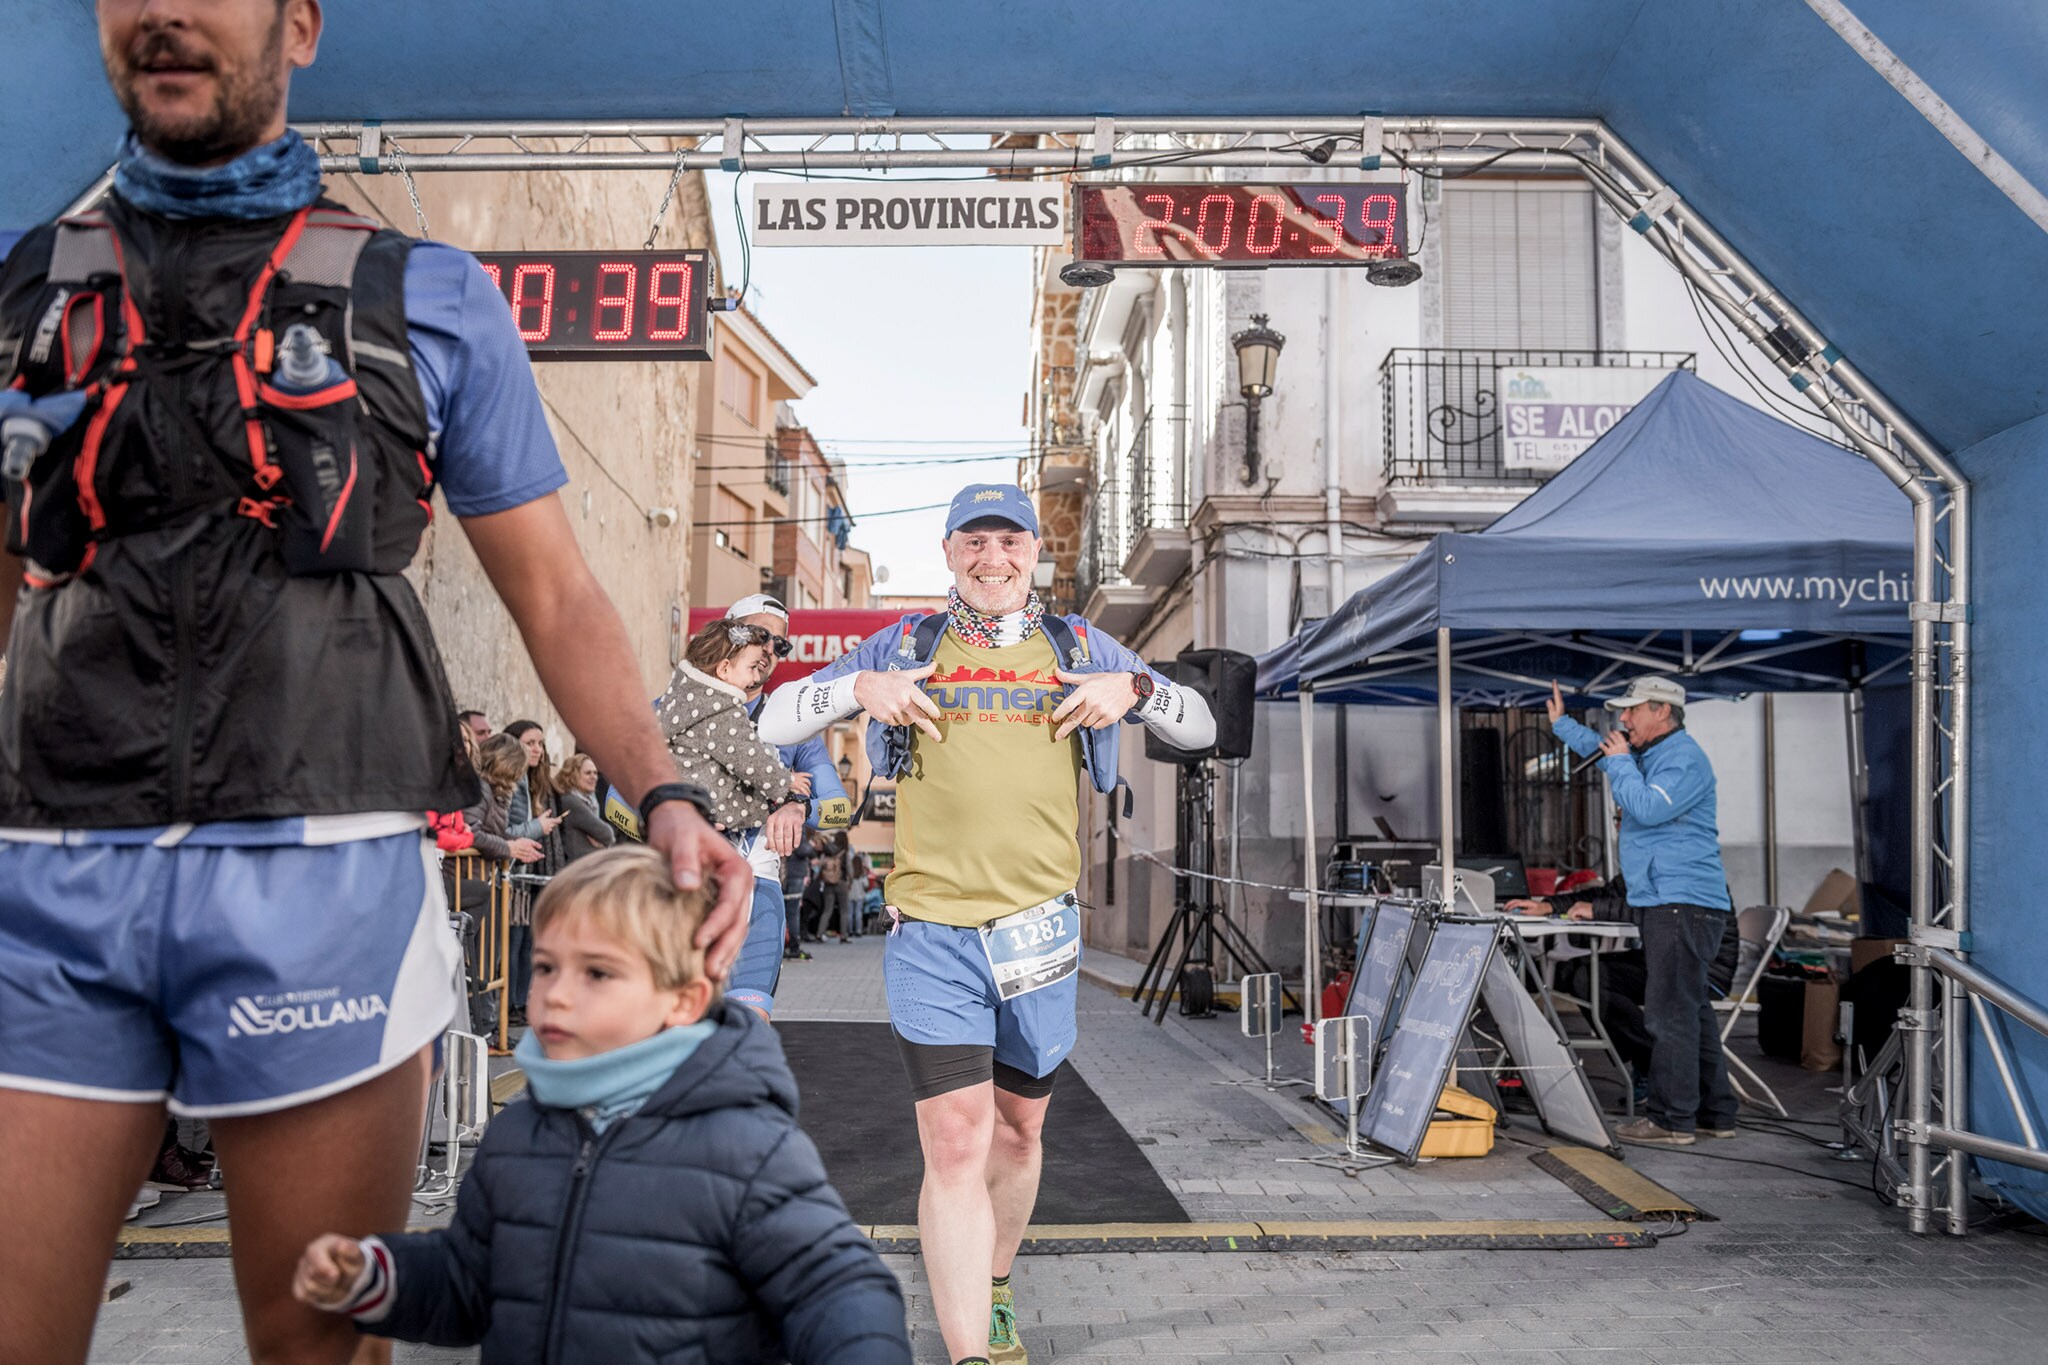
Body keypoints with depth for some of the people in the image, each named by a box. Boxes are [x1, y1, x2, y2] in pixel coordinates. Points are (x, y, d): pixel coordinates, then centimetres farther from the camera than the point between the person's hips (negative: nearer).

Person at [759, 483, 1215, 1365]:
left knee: (1017, 1129, 16)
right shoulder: (904, 644, 8)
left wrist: (1133, 687, -6)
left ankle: (991, 1294, 40)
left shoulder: (1077, 647, 12)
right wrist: (858, 687, -9)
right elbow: (773, 722, 8)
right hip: (930, 935, -2)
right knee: (954, 1145, -11)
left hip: (1039, 929, 2)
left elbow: (1201, 729, 14)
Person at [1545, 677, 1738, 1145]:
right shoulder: (1649, 754, 19)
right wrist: (1561, 723, 35)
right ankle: (1715, 1114, 20)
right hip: (1665, 903, 11)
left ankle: (1672, 1120, -7)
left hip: (1683, 905, -11)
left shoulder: (1684, 759, -13)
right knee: (1692, 1010, 13)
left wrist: (1620, 761, -13)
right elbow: (1601, 751, 37)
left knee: (1670, 1012, -10)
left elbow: (1648, 808, -25)